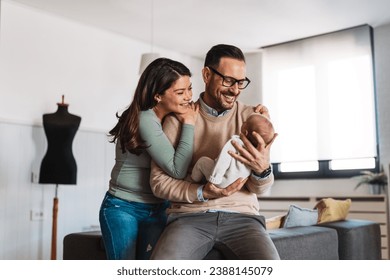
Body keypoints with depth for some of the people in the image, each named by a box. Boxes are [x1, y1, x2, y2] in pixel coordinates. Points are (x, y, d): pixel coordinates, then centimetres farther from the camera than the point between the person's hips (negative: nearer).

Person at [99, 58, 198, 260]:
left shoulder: (174, 118, 3)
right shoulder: (145, 119, -21)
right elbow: (177, 170, -25)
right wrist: (188, 124, -18)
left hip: (158, 210, 6)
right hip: (122, 208, -6)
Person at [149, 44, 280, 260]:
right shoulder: (179, 119, 3)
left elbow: (259, 189, 4)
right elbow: (158, 180, 1)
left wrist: (262, 170, -21)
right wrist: (202, 193, -16)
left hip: (241, 216, 1)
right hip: (190, 216, -1)